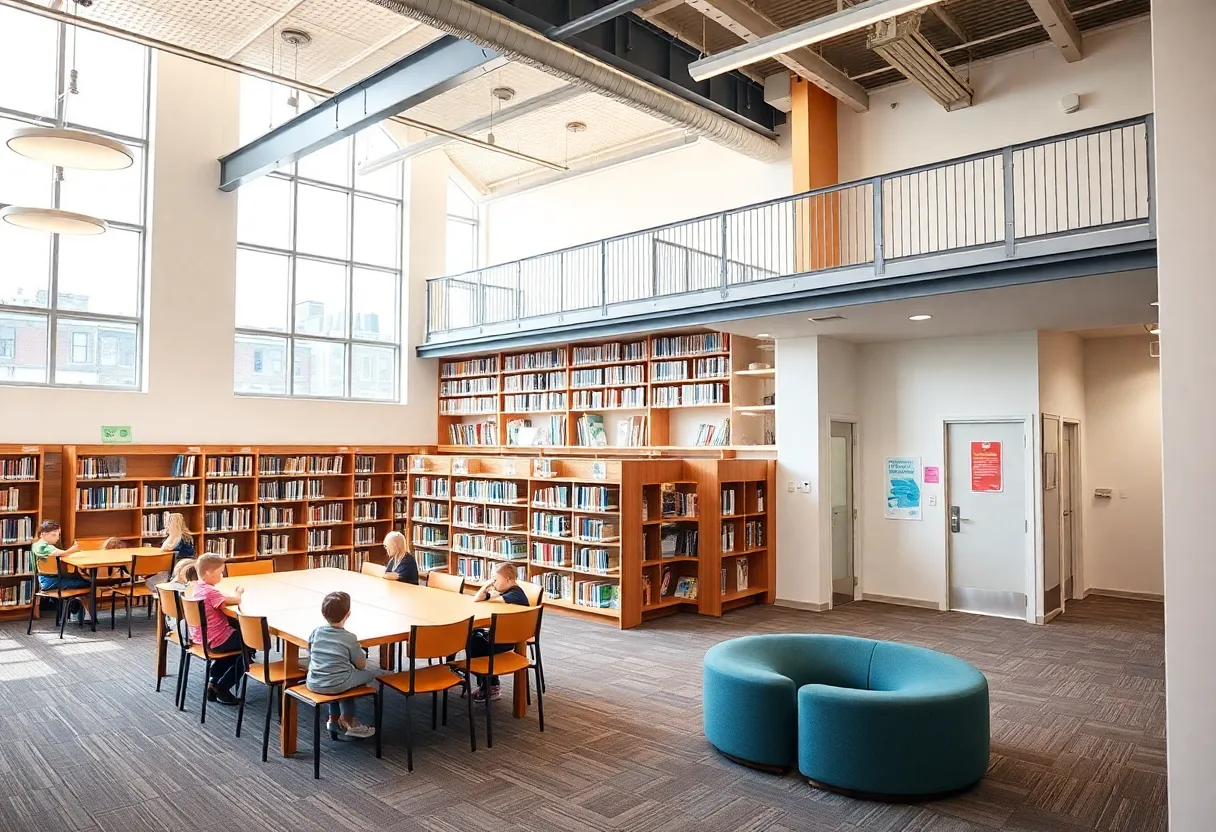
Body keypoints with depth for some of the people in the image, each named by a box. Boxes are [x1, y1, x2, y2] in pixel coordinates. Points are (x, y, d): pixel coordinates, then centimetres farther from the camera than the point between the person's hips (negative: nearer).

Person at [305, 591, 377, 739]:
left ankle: (334, 718, 30)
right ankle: (348, 720, 21)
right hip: (336, 685, -6)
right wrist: (352, 660, 20)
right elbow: (361, 665, -2)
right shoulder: (349, 638, -11)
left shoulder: (316, 632, 1)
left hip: (313, 684, 6)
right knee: (369, 673, 16)